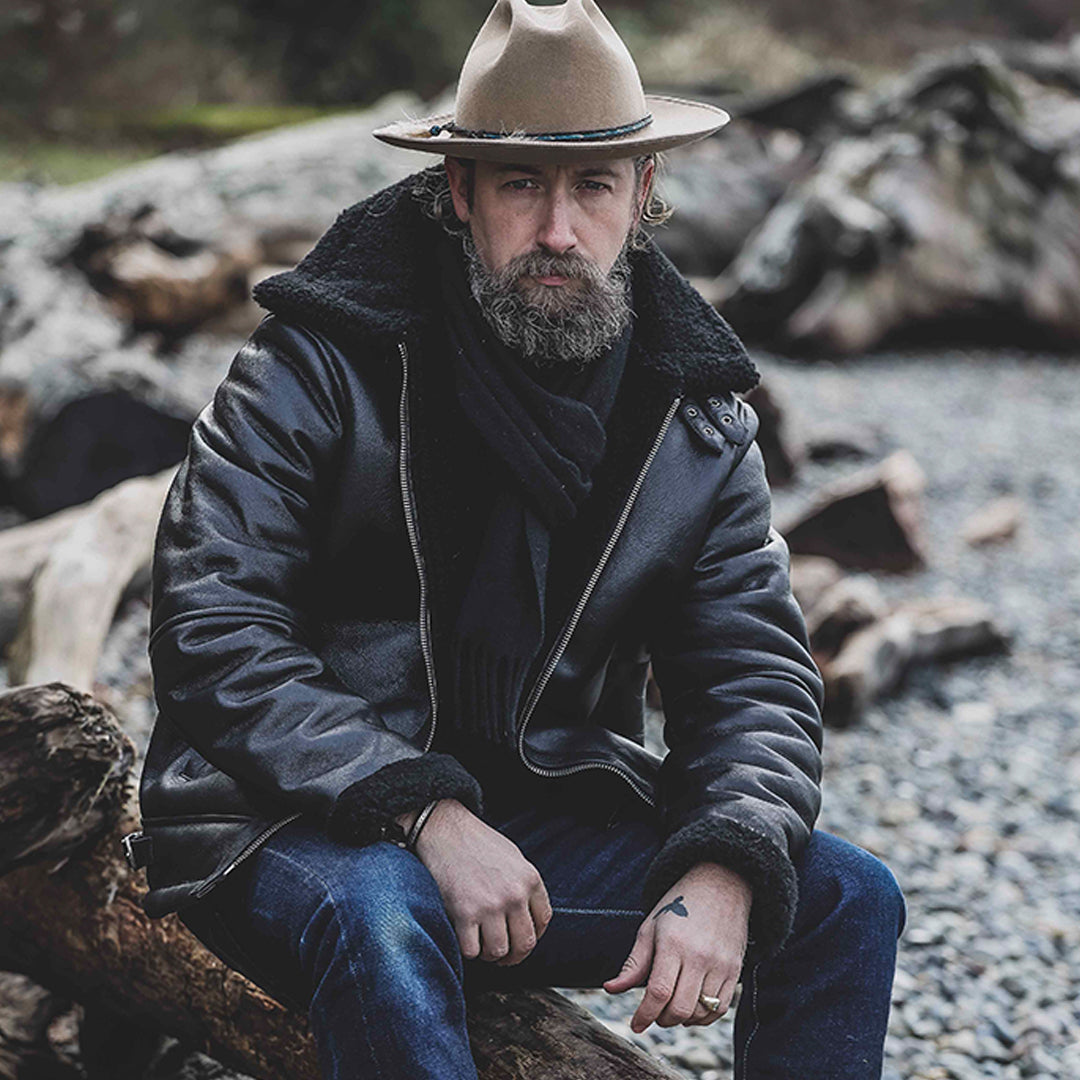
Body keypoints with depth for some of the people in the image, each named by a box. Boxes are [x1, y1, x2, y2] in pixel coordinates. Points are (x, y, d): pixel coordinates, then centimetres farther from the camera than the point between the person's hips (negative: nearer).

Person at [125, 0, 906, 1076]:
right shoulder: (315, 366, -10)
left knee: (847, 899, -8)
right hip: (296, 826, -4)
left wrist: (724, 870, -18)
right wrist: (428, 817, -26)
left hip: (548, 818, 5)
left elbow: (756, 672, 3)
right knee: (382, 913, -38)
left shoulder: (695, 419, 4)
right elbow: (211, 633, -16)